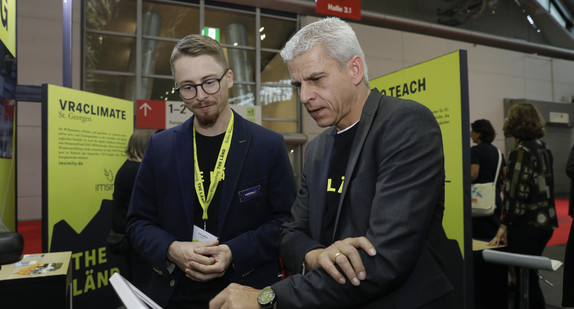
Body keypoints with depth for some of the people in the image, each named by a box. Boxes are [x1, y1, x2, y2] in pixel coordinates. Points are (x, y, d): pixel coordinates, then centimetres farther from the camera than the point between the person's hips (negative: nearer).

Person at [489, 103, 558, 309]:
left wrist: (505, 225, -14)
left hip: (526, 224, -9)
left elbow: (517, 193, -19)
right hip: (545, 222, 9)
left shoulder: (522, 151, -15)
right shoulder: (543, 149, 11)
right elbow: (542, 186, 17)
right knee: (528, 274, 19)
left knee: (527, 278, 0)